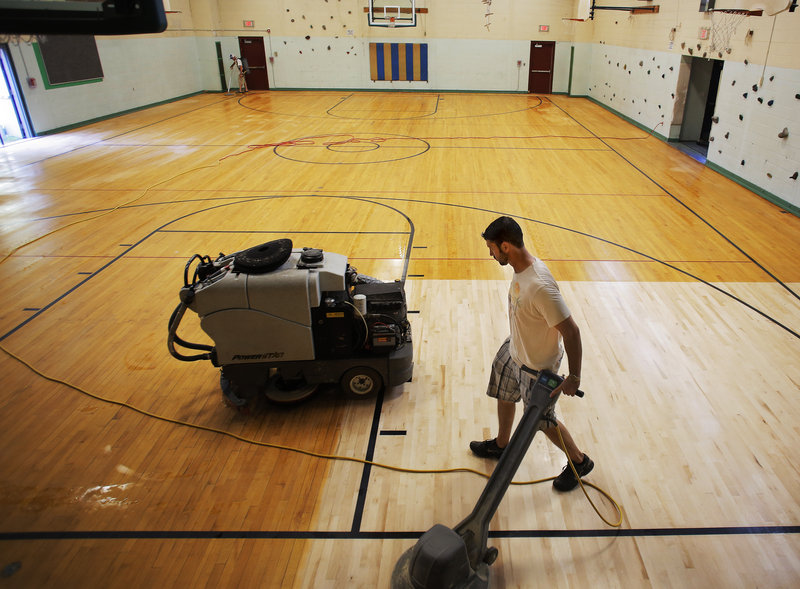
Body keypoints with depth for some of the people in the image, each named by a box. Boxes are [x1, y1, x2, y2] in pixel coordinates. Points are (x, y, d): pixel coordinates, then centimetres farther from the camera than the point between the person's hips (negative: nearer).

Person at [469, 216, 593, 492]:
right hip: (514, 349, 9)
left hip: (537, 365, -9)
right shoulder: (521, 267, -9)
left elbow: (571, 331, -33)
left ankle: (579, 461, 38)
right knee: (504, 396, 27)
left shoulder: (540, 286, -38)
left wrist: (574, 378, -28)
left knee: (542, 419, 12)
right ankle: (501, 444, 53)